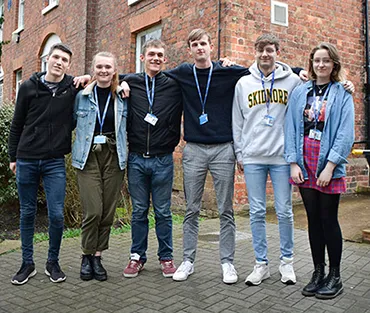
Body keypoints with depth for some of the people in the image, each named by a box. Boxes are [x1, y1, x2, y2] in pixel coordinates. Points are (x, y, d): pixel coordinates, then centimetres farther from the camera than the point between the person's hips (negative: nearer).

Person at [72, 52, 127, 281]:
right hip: (89, 157, -1)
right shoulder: (82, 96, 5)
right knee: (93, 210, -10)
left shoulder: (123, 97, 6)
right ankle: (87, 255, 12)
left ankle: (97, 256, 19)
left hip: (114, 157, 2)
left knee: (108, 211, 3)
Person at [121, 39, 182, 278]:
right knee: (139, 211, 11)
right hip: (136, 159, 1)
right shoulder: (130, 83, 4)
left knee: (163, 212, 8)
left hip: (163, 160, -1)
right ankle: (137, 257, 24)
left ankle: (166, 257, 23)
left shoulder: (175, 85, 1)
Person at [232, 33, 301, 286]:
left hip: (282, 156, -1)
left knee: (285, 212, 4)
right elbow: (237, 122, 11)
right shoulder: (244, 83, 9)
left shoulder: (293, 80, 5)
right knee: (257, 212, 5)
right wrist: (239, 154, 7)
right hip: (253, 158, 2)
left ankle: (287, 261, 22)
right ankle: (261, 264, 17)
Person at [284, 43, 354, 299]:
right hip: (305, 165, 3)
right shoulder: (300, 92, 9)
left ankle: (335, 276, 18)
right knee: (313, 219, 10)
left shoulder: (343, 93, 0)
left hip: (329, 166, -3)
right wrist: (293, 163, -4)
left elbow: (346, 133, -7)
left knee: (329, 220, 3)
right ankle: (318, 272, 22)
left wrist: (330, 166, -14)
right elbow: (291, 128, 5)